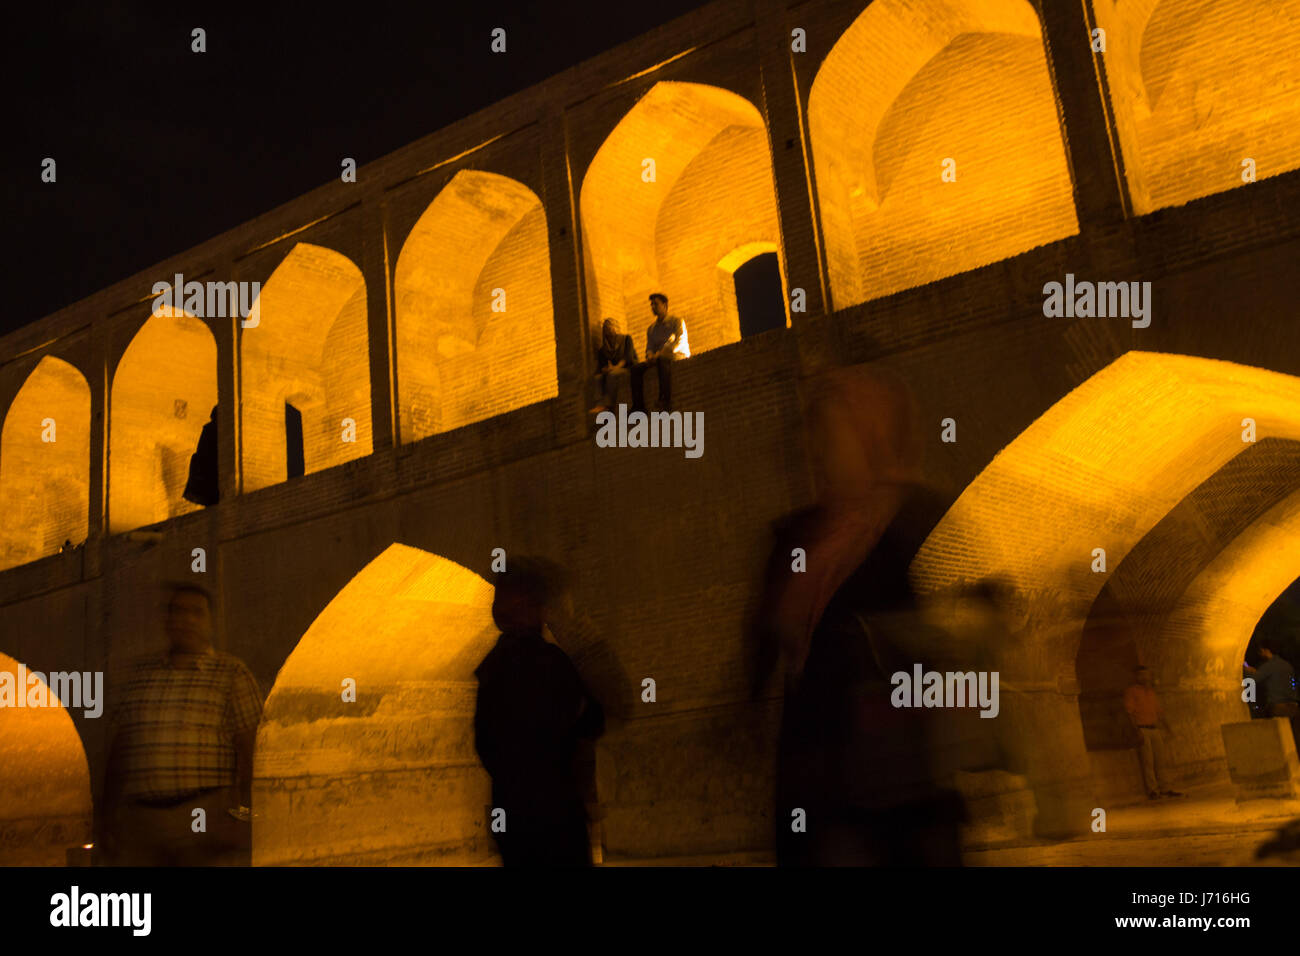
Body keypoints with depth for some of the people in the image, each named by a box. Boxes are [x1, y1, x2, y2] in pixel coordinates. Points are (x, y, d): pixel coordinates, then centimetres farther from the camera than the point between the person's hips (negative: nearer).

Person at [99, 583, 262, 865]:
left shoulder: (231, 673, 4)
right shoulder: (140, 675, 16)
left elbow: (248, 748, -3)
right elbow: (117, 749, 15)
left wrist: (240, 813, -12)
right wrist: (109, 815, 10)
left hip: (206, 822, -4)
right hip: (138, 820, 4)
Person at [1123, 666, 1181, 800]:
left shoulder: (1151, 691, 18)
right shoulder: (1131, 691, -3)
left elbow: (1159, 710, 23)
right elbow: (1129, 711, -10)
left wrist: (1167, 728, 17)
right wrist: (1137, 730, -19)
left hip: (1154, 729, 7)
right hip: (1142, 729, -7)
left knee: (1160, 760, 8)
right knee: (1147, 761, -8)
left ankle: (1162, 788, 16)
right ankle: (1152, 791, -6)